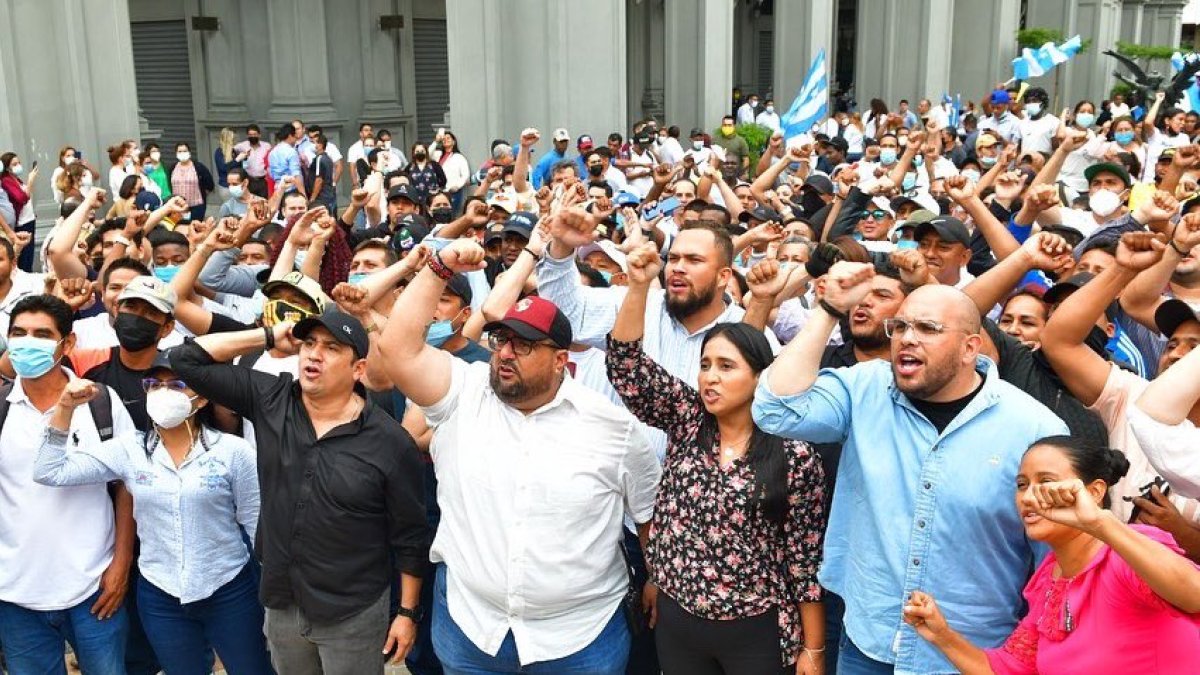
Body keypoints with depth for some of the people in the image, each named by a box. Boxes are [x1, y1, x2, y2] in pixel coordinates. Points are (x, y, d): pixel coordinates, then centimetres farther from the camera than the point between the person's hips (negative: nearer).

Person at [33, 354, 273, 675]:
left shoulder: (232, 450, -10)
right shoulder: (128, 450, -2)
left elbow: (257, 524, -5)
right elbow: (49, 473, -6)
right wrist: (64, 409, -15)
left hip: (230, 592, -2)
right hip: (159, 597, 2)